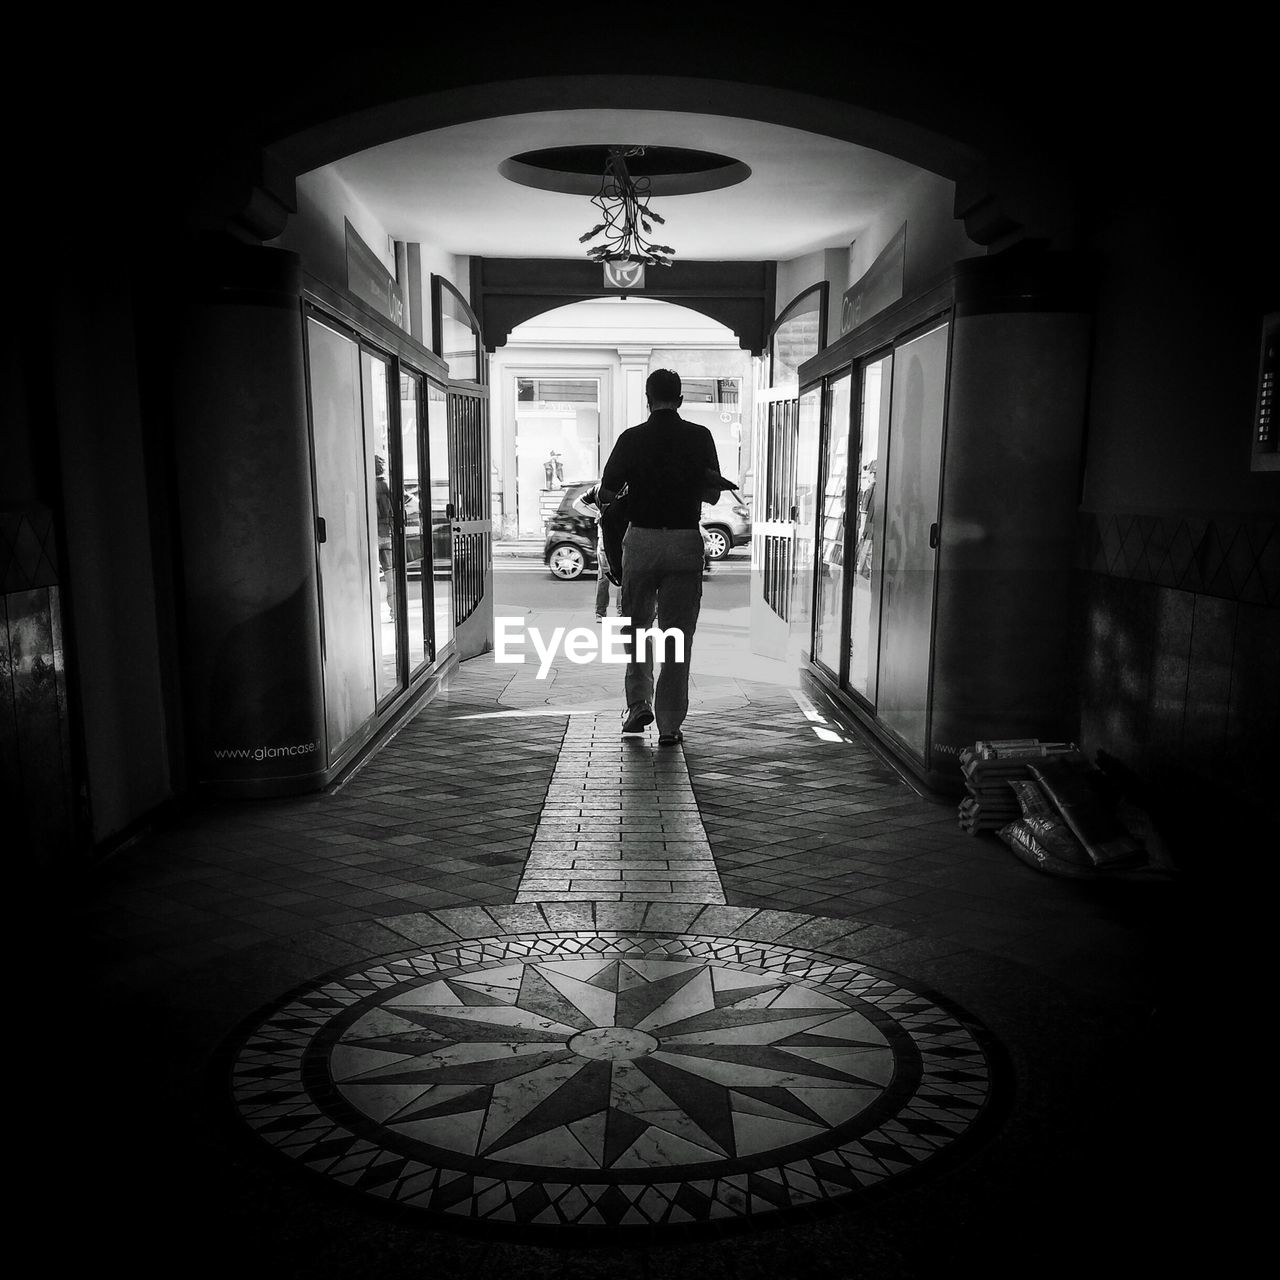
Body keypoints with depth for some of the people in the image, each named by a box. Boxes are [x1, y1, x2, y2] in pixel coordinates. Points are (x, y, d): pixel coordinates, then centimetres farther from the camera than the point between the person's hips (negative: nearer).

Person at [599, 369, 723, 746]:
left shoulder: (632, 438, -2)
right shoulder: (700, 436, 0)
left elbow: (606, 495, 1)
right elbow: (713, 494, 4)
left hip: (641, 539, 0)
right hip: (686, 541, 0)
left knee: (635, 626, 18)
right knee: (678, 634, 4)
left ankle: (639, 704, 13)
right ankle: (669, 723, 5)